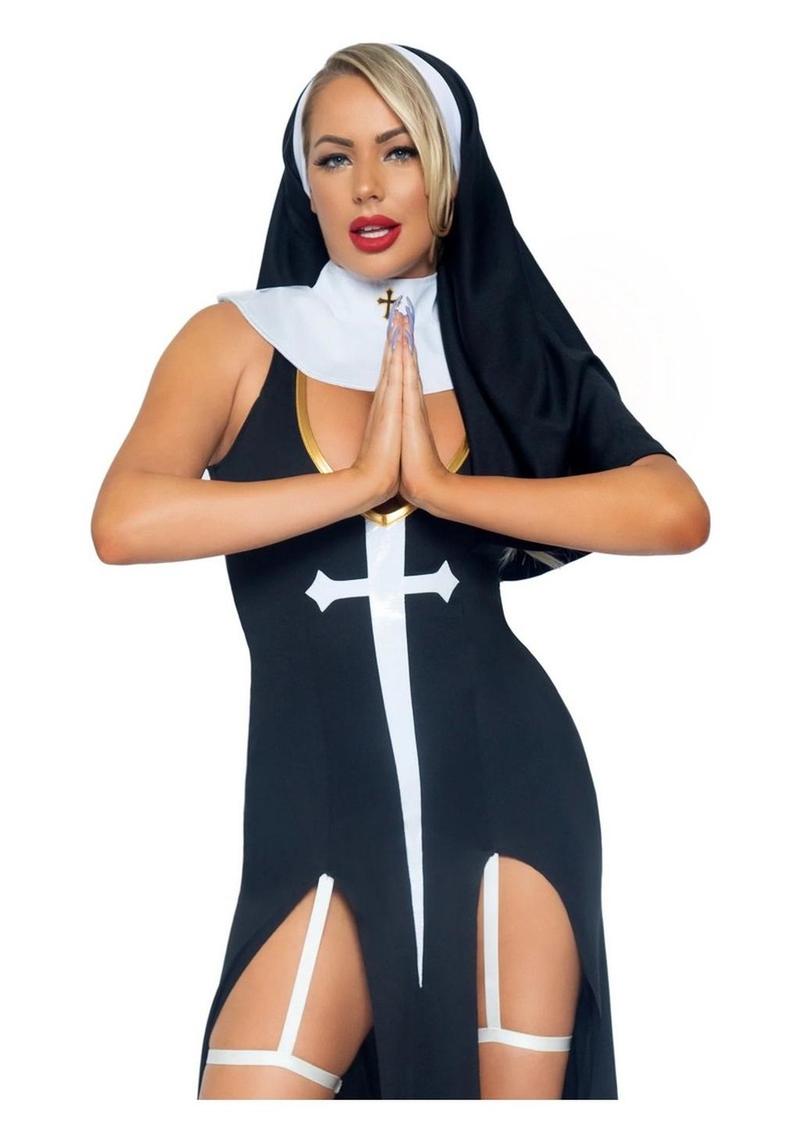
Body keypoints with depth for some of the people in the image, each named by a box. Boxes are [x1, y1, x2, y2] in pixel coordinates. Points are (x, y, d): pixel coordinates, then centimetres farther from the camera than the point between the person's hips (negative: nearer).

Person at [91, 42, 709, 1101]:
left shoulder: (506, 348, 8)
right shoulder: (240, 340, 4)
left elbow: (678, 514, -8)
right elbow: (124, 523, -15)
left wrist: (439, 482, -13)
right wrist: (361, 479, -14)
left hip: (507, 783, 1)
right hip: (322, 803, -1)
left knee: (521, 1086, 4)